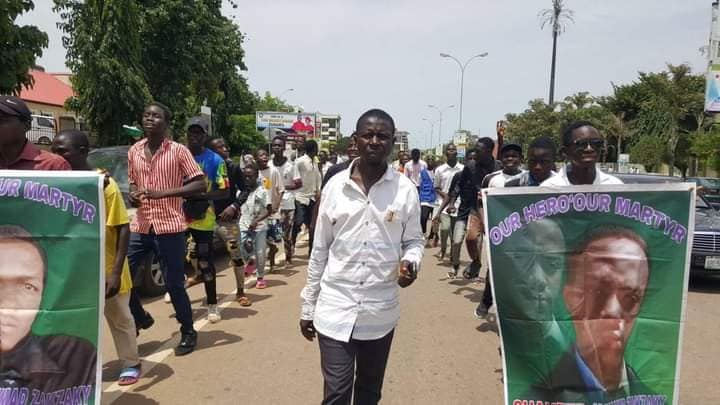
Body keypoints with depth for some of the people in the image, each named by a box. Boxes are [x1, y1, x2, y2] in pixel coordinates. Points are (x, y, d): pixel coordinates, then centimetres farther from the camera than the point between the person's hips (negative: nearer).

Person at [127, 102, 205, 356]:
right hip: (140, 226, 5)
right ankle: (140, 318, 31)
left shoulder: (178, 151, -7)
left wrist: (163, 192, -20)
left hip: (169, 226, -5)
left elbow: (200, 184, -11)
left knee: (174, 284, 1)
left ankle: (188, 333, 21)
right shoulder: (134, 151, 9)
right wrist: (133, 194, -1)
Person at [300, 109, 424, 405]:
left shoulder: (406, 190, -4)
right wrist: (308, 307, 6)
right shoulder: (335, 186, -2)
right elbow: (320, 250, 3)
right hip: (334, 310, 0)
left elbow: (414, 240, 7)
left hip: (381, 312, 1)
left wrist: (411, 263, -17)